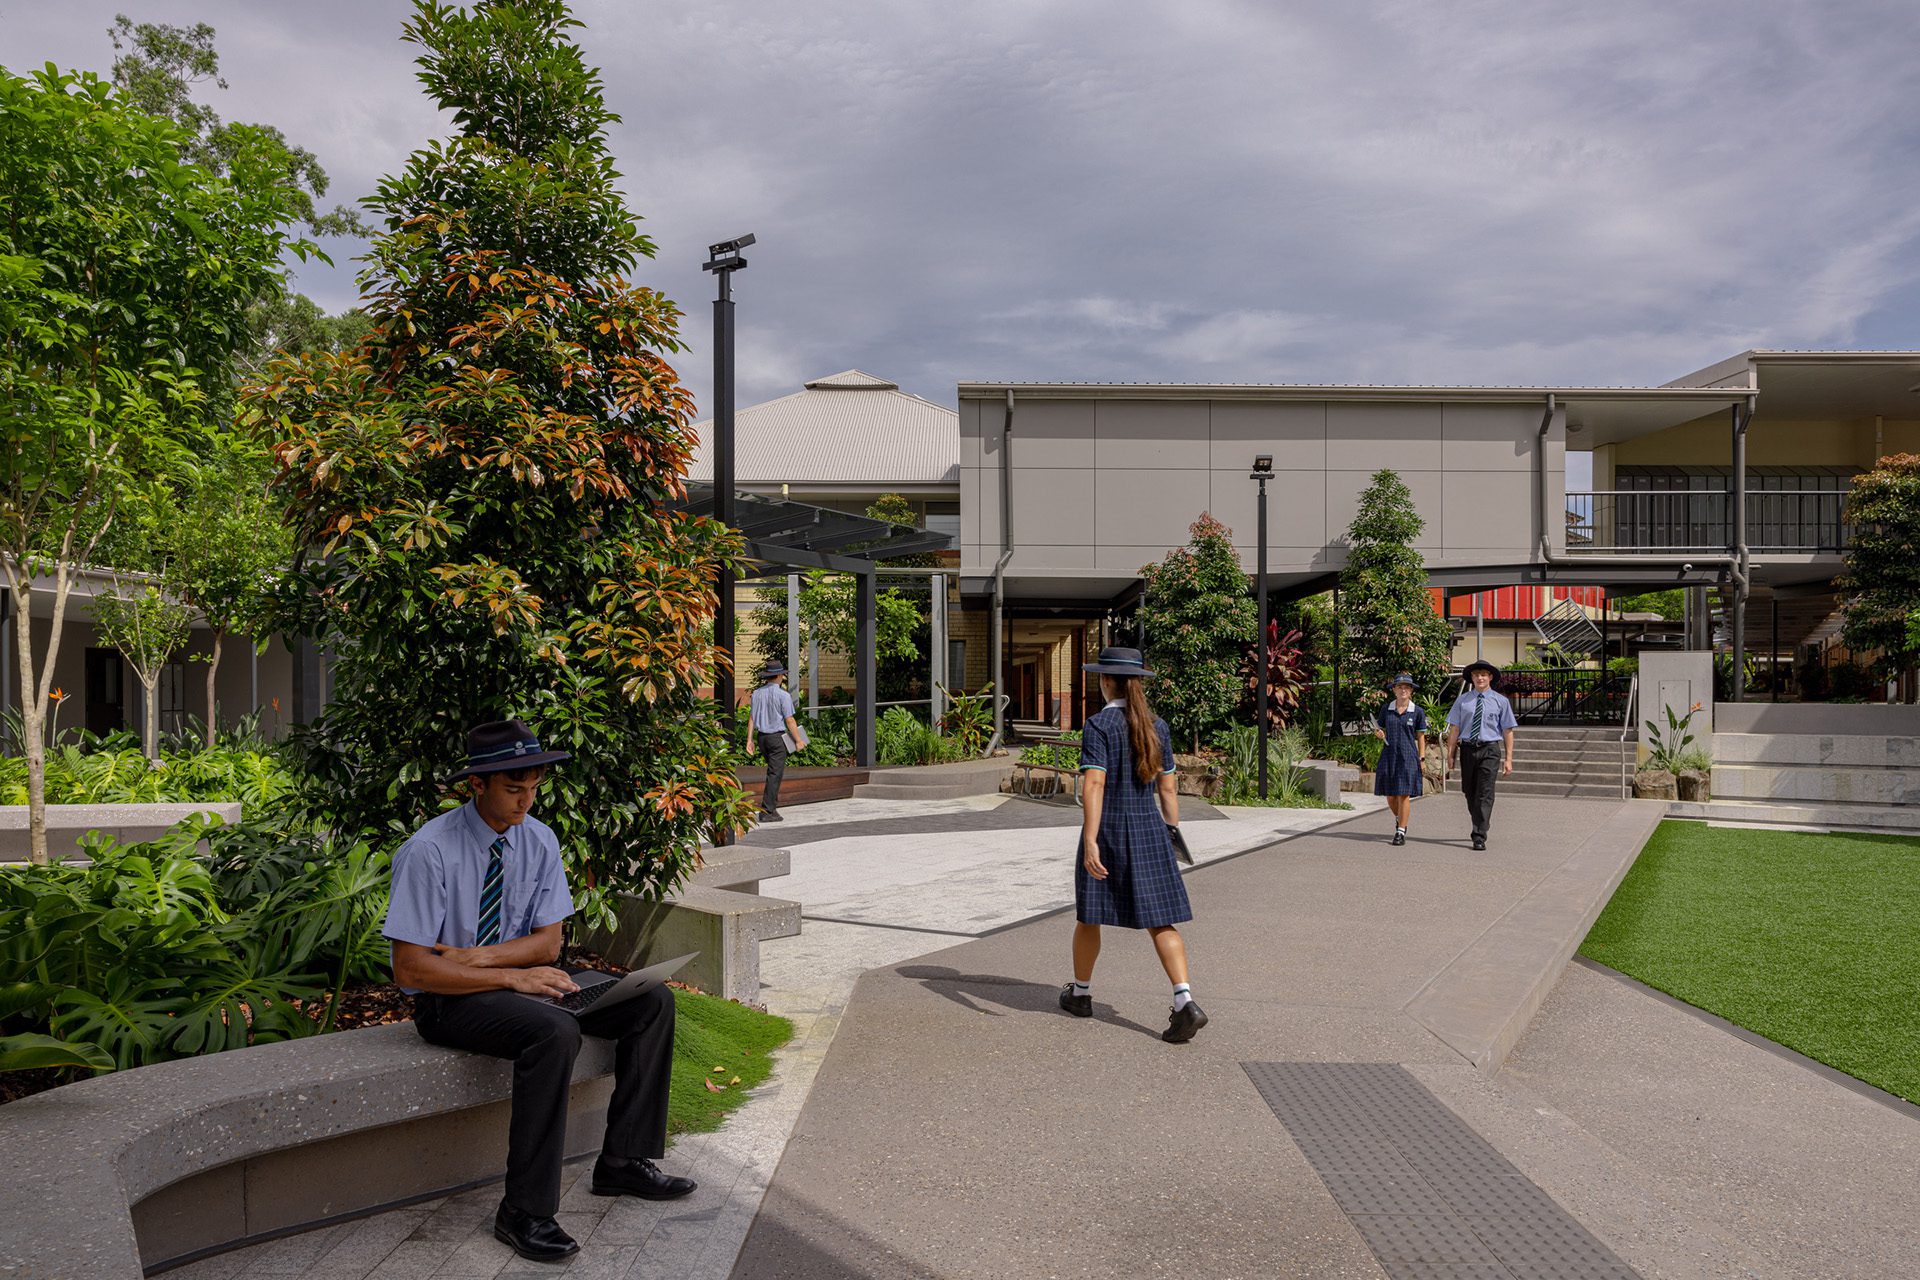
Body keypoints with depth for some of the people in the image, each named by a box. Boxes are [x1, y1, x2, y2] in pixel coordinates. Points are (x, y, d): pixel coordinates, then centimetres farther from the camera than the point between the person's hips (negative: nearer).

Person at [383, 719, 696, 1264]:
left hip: (521, 977, 7)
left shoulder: (539, 841, -1)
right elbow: (409, 969, -21)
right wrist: (512, 975, -26)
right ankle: (524, 1212, -24)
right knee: (555, 1031, -36)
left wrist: (477, 957, -17)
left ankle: (624, 1162, -1)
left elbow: (548, 942, 0)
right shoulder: (429, 851, -19)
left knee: (653, 1001, -8)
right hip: (448, 1000, -7)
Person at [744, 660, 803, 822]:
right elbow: (789, 720, -12)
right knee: (775, 774, -2)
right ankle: (767, 811, -3)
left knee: (774, 769, 25)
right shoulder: (783, 695, -13)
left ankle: (773, 801, 28)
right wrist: (798, 740, -3)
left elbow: (751, 717, 6)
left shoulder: (757, 693, 4)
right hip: (777, 737, -6)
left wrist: (750, 739, 11)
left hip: (761, 737, 6)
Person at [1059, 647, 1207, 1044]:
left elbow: (1094, 785, -20)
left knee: (1089, 914, 16)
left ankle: (1081, 992, 32)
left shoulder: (1098, 726, -12)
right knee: (1160, 921, 2)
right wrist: (1172, 838, 16)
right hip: (1149, 830, 4)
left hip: (1108, 831, -4)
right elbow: (1168, 789, 8)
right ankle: (1185, 1002, -14)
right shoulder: (1157, 726, 5)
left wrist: (1090, 842, -23)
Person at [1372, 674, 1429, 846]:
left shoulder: (1417, 711, 1)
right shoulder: (1386, 708, 6)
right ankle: (1399, 818, 36)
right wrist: (1379, 734, -8)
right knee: (1390, 795, 7)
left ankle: (1401, 832, 3)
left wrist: (1422, 758, 0)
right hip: (1389, 754, 3)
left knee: (1404, 794, -5)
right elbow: (1381, 730, 15)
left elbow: (1420, 737, 5)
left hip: (1408, 756, -2)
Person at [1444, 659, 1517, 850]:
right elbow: (1454, 728, 4)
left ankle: (1479, 837, -9)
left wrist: (1508, 759, -4)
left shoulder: (1500, 701, 3)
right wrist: (1450, 753, -3)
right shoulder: (1462, 700, 6)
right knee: (1469, 792, 13)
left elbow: (1507, 731, 1)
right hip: (1467, 749, 3)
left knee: (1485, 793, -9)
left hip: (1490, 750, -3)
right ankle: (1479, 826, 34)